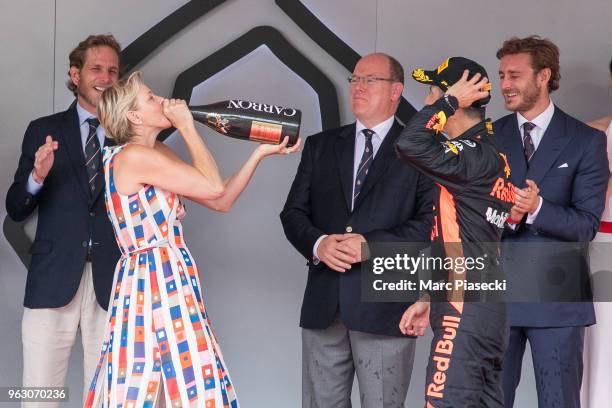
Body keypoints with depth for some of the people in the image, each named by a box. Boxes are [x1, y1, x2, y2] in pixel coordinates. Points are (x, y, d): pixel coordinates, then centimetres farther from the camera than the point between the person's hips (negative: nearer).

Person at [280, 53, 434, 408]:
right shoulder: (320, 146, 15)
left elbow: (432, 221, -8)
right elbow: (293, 212, 11)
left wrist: (372, 244, -17)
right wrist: (318, 244, -10)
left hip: (386, 302, -4)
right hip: (324, 302, 4)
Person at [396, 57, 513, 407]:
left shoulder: (477, 156, -15)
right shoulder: (487, 153, 16)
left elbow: (410, 145, -31)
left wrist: (449, 99, -17)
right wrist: (429, 299, 22)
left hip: (466, 311, -10)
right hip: (485, 305, 10)